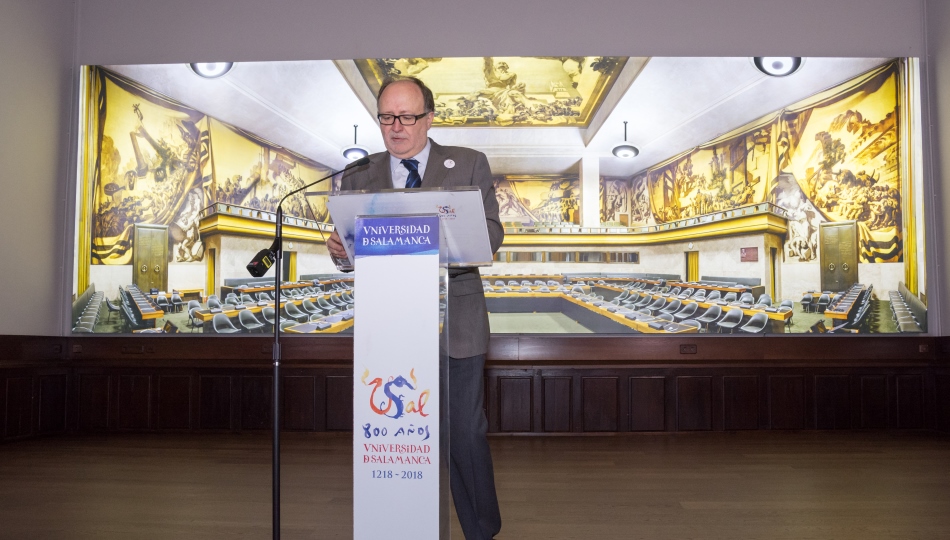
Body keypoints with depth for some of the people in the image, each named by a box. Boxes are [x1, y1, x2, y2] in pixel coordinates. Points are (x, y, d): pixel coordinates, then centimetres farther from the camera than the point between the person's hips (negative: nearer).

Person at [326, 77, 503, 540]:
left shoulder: (469, 165, 5)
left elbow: (492, 232, -3)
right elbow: (353, 249, 8)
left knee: (466, 433, 4)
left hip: (456, 321, -1)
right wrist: (339, 249, -16)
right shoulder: (358, 177, 10)